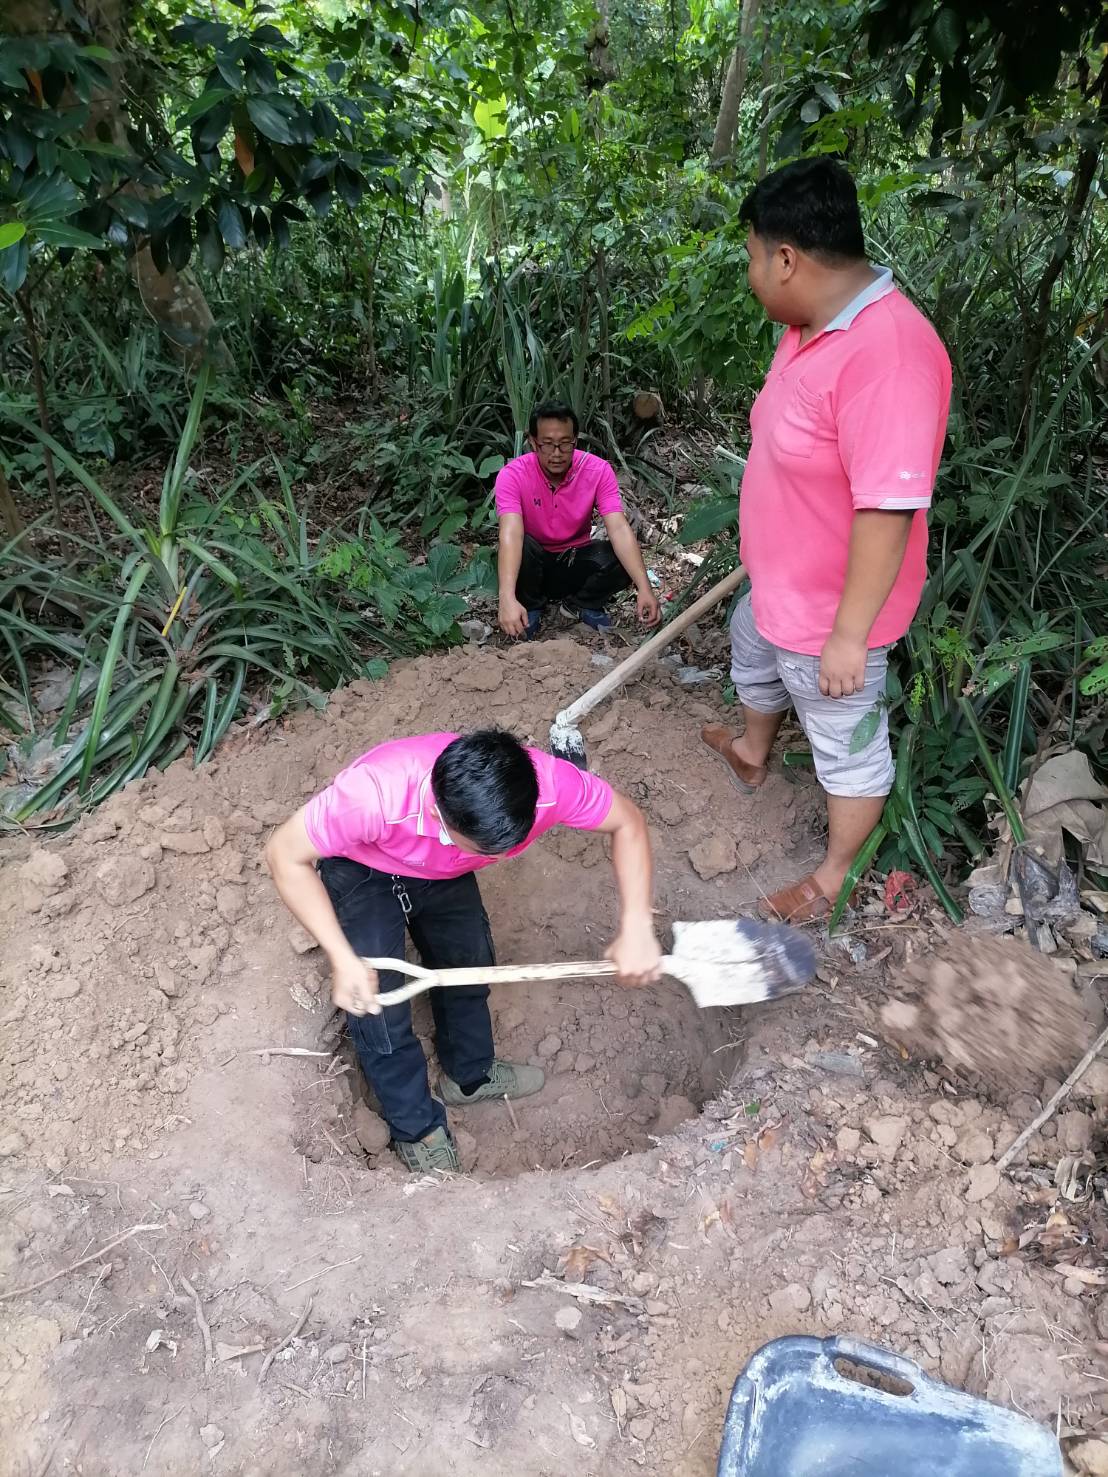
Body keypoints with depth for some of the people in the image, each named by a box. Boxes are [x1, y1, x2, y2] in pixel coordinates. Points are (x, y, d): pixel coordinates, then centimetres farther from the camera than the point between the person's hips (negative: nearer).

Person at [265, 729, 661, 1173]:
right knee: (378, 1006, -3)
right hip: (362, 873, -3)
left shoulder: (546, 783, -37)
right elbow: (285, 855, -30)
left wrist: (636, 929, -28)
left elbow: (627, 822, -18)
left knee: (470, 964, 16)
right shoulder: (375, 792, -46)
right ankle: (416, 1125, 25)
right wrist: (343, 958, -35)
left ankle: (469, 1076, 46)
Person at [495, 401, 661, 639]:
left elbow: (619, 529, -29)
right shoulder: (513, 475, -24)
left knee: (622, 561, -28)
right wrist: (508, 599, -55)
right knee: (523, 546, -35)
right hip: (534, 563, -1)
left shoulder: (598, 470, -19)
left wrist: (644, 588, -44)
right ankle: (531, 605, -3)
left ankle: (582, 603, 3)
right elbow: (511, 534, -39)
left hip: (576, 561, 1)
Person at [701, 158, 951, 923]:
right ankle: (753, 754, 63)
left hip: (830, 610, -10)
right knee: (752, 653, 34)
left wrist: (848, 635, -27)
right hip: (779, 581, 10)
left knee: (848, 745, 12)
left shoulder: (887, 351, -33)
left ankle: (836, 874, 34)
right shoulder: (816, 321, -1)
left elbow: (888, 511, -33)